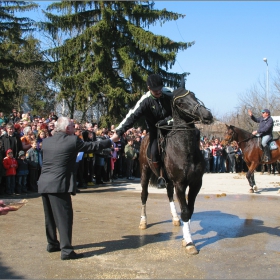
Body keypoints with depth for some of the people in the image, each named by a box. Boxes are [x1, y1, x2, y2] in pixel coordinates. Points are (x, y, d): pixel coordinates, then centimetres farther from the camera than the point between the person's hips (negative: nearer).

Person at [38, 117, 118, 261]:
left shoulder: (46, 141, 9)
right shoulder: (73, 140, -7)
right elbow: (93, 146, 1)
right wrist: (111, 140, 14)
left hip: (44, 184, 7)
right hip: (59, 185, -7)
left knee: (50, 216, 19)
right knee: (64, 217, -4)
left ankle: (52, 244, 30)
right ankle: (66, 250, -5)